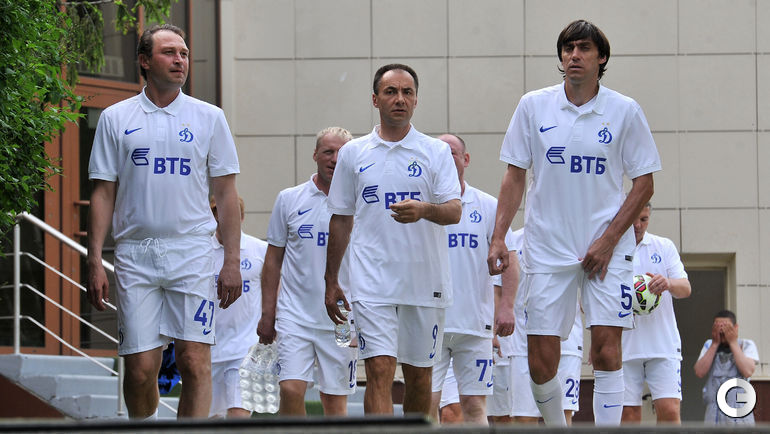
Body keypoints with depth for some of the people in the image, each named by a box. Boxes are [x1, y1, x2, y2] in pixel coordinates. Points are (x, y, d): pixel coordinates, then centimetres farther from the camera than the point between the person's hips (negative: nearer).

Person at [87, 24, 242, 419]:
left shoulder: (209, 118, 8)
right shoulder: (115, 119, 8)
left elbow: (226, 194, 8)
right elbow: (103, 194, 8)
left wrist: (232, 260, 0)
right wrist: (95, 262, 0)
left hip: (192, 253, 0)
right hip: (135, 255, 1)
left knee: (194, 361, -10)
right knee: (140, 370, -1)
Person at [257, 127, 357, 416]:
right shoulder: (289, 200, 6)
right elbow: (274, 259, 10)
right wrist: (267, 314, 6)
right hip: (295, 315, 0)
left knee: (335, 400, 3)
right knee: (291, 390, -13)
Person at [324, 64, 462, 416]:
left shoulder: (436, 152, 4)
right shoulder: (353, 154, 8)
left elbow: (454, 211, -7)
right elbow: (340, 219, 15)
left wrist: (424, 209, -29)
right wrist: (331, 280, 13)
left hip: (425, 280, 1)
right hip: (372, 283, 0)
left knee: (418, 375, 10)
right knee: (379, 372, -13)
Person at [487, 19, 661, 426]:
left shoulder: (624, 111, 0)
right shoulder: (534, 106, 3)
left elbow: (644, 183, 2)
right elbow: (515, 177, 7)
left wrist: (608, 240, -8)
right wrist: (498, 237, -3)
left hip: (606, 249, -1)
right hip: (546, 250, 1)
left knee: (606, 350, -11)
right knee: (541, 361, -2)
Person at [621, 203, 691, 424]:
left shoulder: (665, 247, 10)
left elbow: (686, 289, 2)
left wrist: (669, 283, -22)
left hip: (663, 345, 0)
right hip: (624, 346, 0)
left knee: (669, 410, -12)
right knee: (629, 414, -3)